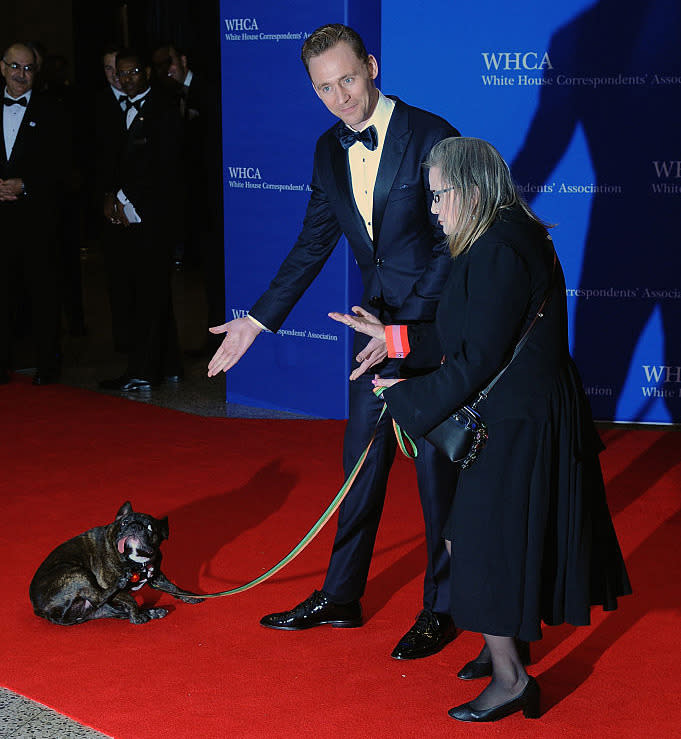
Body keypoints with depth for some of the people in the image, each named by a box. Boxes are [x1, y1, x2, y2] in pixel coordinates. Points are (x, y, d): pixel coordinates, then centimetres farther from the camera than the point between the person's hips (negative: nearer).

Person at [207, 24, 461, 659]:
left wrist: (406, 330, -21)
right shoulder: (330, 150, 4)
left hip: (434, 325, -6)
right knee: (362, 463, 13)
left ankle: (440, 610, 18)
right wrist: (257, 320, 10)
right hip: (377, 323, 6)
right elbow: (313, 243, 13)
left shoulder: (431, 137, -16)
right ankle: (339, 597, 27)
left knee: (436, 468, 3)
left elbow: (452, 246, -16)